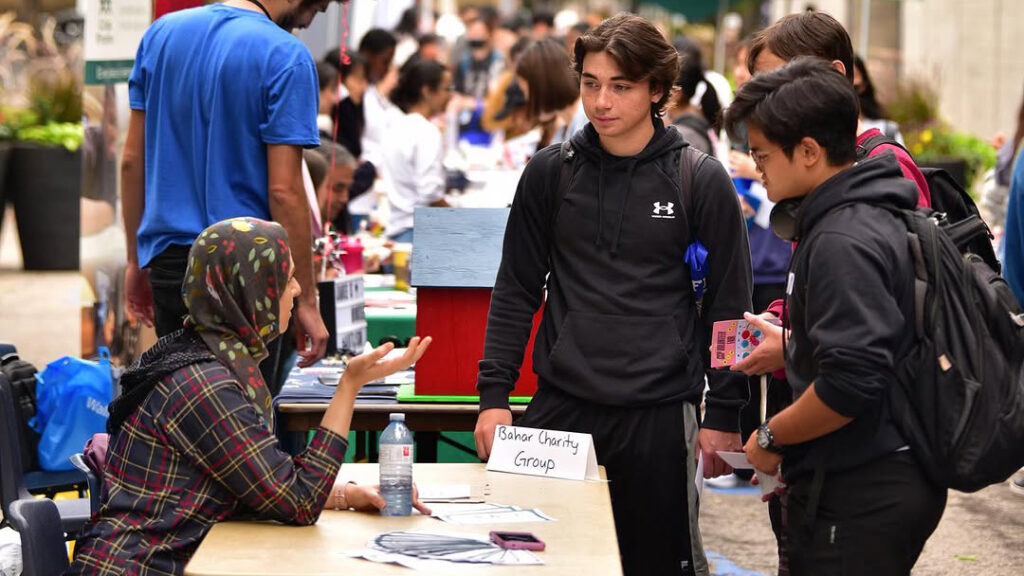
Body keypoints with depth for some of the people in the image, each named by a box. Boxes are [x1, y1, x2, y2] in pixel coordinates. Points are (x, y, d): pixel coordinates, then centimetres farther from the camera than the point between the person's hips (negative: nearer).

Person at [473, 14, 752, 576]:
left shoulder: (702, 182, -1)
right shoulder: (549, 172, 6)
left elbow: (728, 307, 2)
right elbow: (516, 291, 9)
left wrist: (725, 415, -1)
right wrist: (494, 393, 1)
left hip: (659, 414, -2)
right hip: (559, 405, 2)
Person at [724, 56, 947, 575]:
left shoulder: (842, 242, -20)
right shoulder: (874, 214, 12)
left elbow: (852, 383, -27)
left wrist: (771, 437, -14)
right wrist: (785, 343, 19)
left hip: (858, 498, -10)